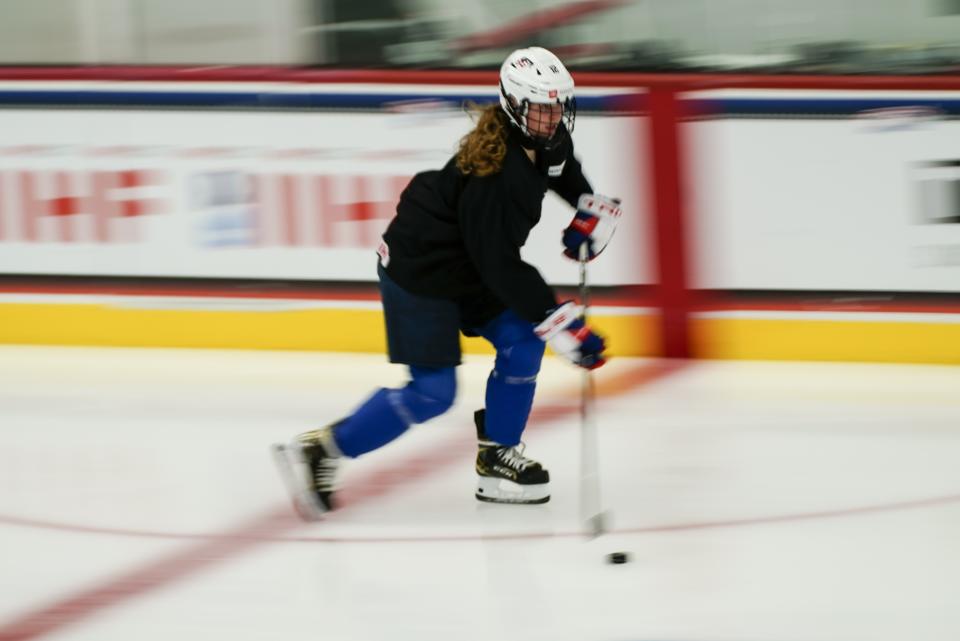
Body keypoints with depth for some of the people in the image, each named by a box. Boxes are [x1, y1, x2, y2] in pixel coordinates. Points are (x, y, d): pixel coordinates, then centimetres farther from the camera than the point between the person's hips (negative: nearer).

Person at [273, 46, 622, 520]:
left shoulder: (547, 140, -5)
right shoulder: (495, 174, -33)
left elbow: (567, 175, 23)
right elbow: (503, 267, -32)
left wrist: (591, 211, 6)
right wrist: (560, 323, -33)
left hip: (467, 263, 9)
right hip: (418, 270, -9)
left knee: (522, 341, 0)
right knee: (432, 392, -8)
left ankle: (496, 458, 13)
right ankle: (318, 452, 0)